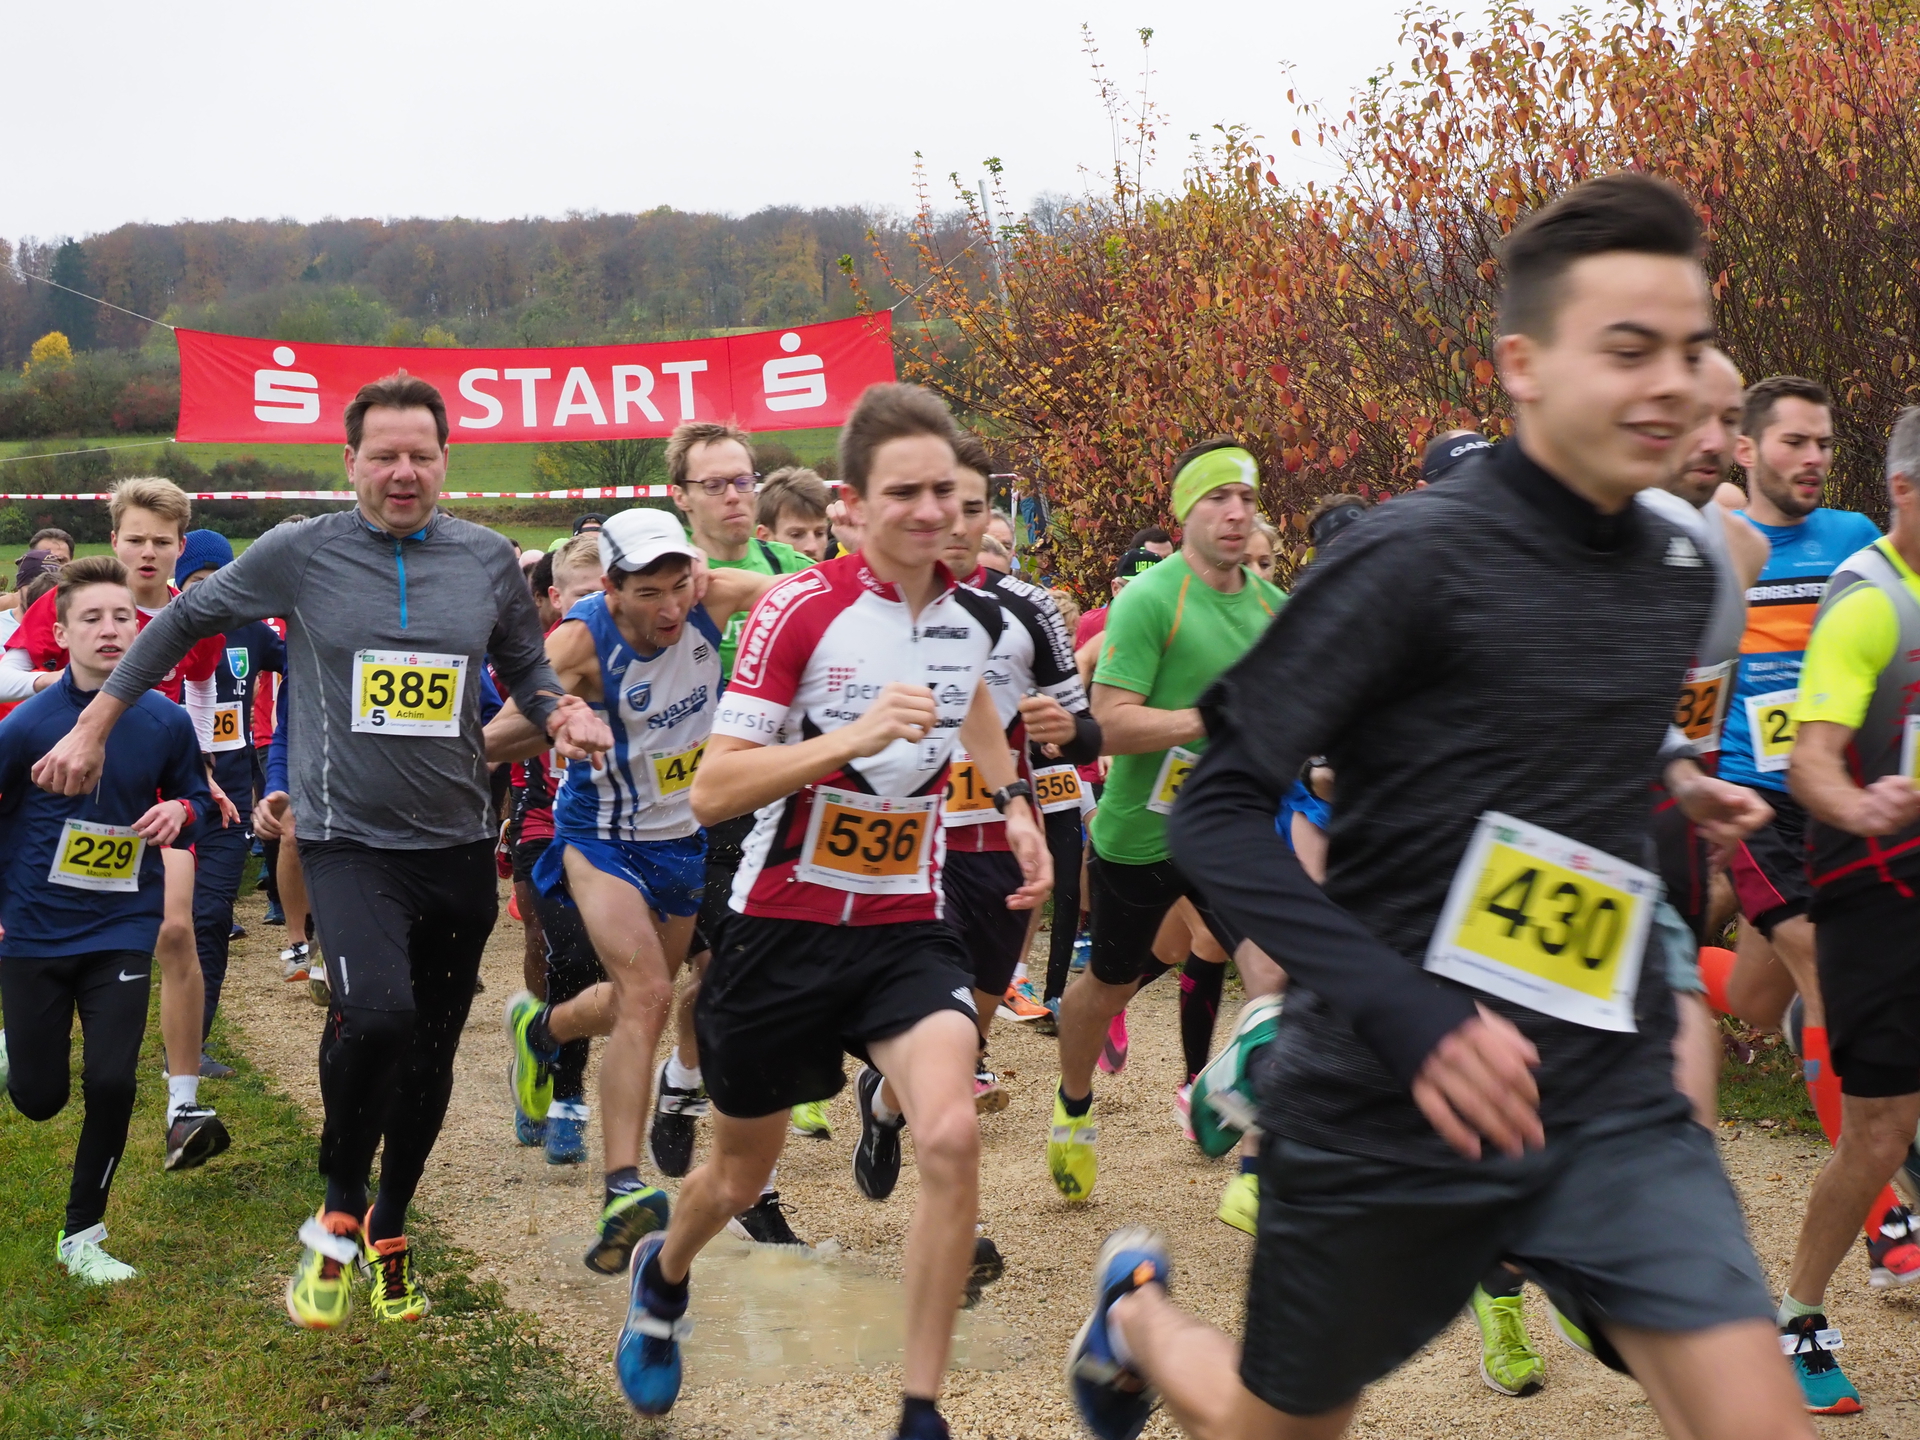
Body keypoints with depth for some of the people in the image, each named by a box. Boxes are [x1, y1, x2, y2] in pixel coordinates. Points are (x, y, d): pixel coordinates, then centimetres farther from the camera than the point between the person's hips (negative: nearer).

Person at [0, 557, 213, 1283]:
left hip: (123, 930, 1)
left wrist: (179, 811, -12)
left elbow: (195, 793, 11)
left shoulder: (166, 721, -6)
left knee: (111, 1082, -11)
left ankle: (82, 1235, 9)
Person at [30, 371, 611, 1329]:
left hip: (459, 844, 4)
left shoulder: (486, 558, 4)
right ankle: (339, 1213, -3)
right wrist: (94, 726, 10)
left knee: (429, 1057, 12)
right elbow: (186, 620, 8)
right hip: (350, 841, -4)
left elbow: (525, 666, 17)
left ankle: (389, 1231, 36)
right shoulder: (300, 554, -4)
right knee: (375, 1013, -28)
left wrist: (561, 714, -5)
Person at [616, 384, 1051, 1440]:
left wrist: (1015, 802, 15)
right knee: (741, 1175, 14)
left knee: (951, 1139, -22)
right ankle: (664, 1276, 51)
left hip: (907, 926, 3)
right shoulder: (799, 611, -16)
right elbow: (712, 791, -23)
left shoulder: (970, 613, 0)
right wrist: (854, 735, -33)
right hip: (787, 925, -3)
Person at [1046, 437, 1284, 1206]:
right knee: (1110, 985, 16)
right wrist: (1214, 718, -30)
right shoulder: (1148, 600, -16)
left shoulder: (1271, 603, 3)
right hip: (1139, 833, -4)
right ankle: (1072, 1111, 45)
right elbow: (1112, 722, -23)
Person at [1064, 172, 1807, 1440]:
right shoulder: (1419, 558, -16)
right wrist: (1405, 1018, -27)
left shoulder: (1680, 572, 6)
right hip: (1388, 1113, -5)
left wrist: (1667, 777, 10)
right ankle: (1138, 1313, 49)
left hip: (1611, 1101, 5)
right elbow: (1219, 812, -18)